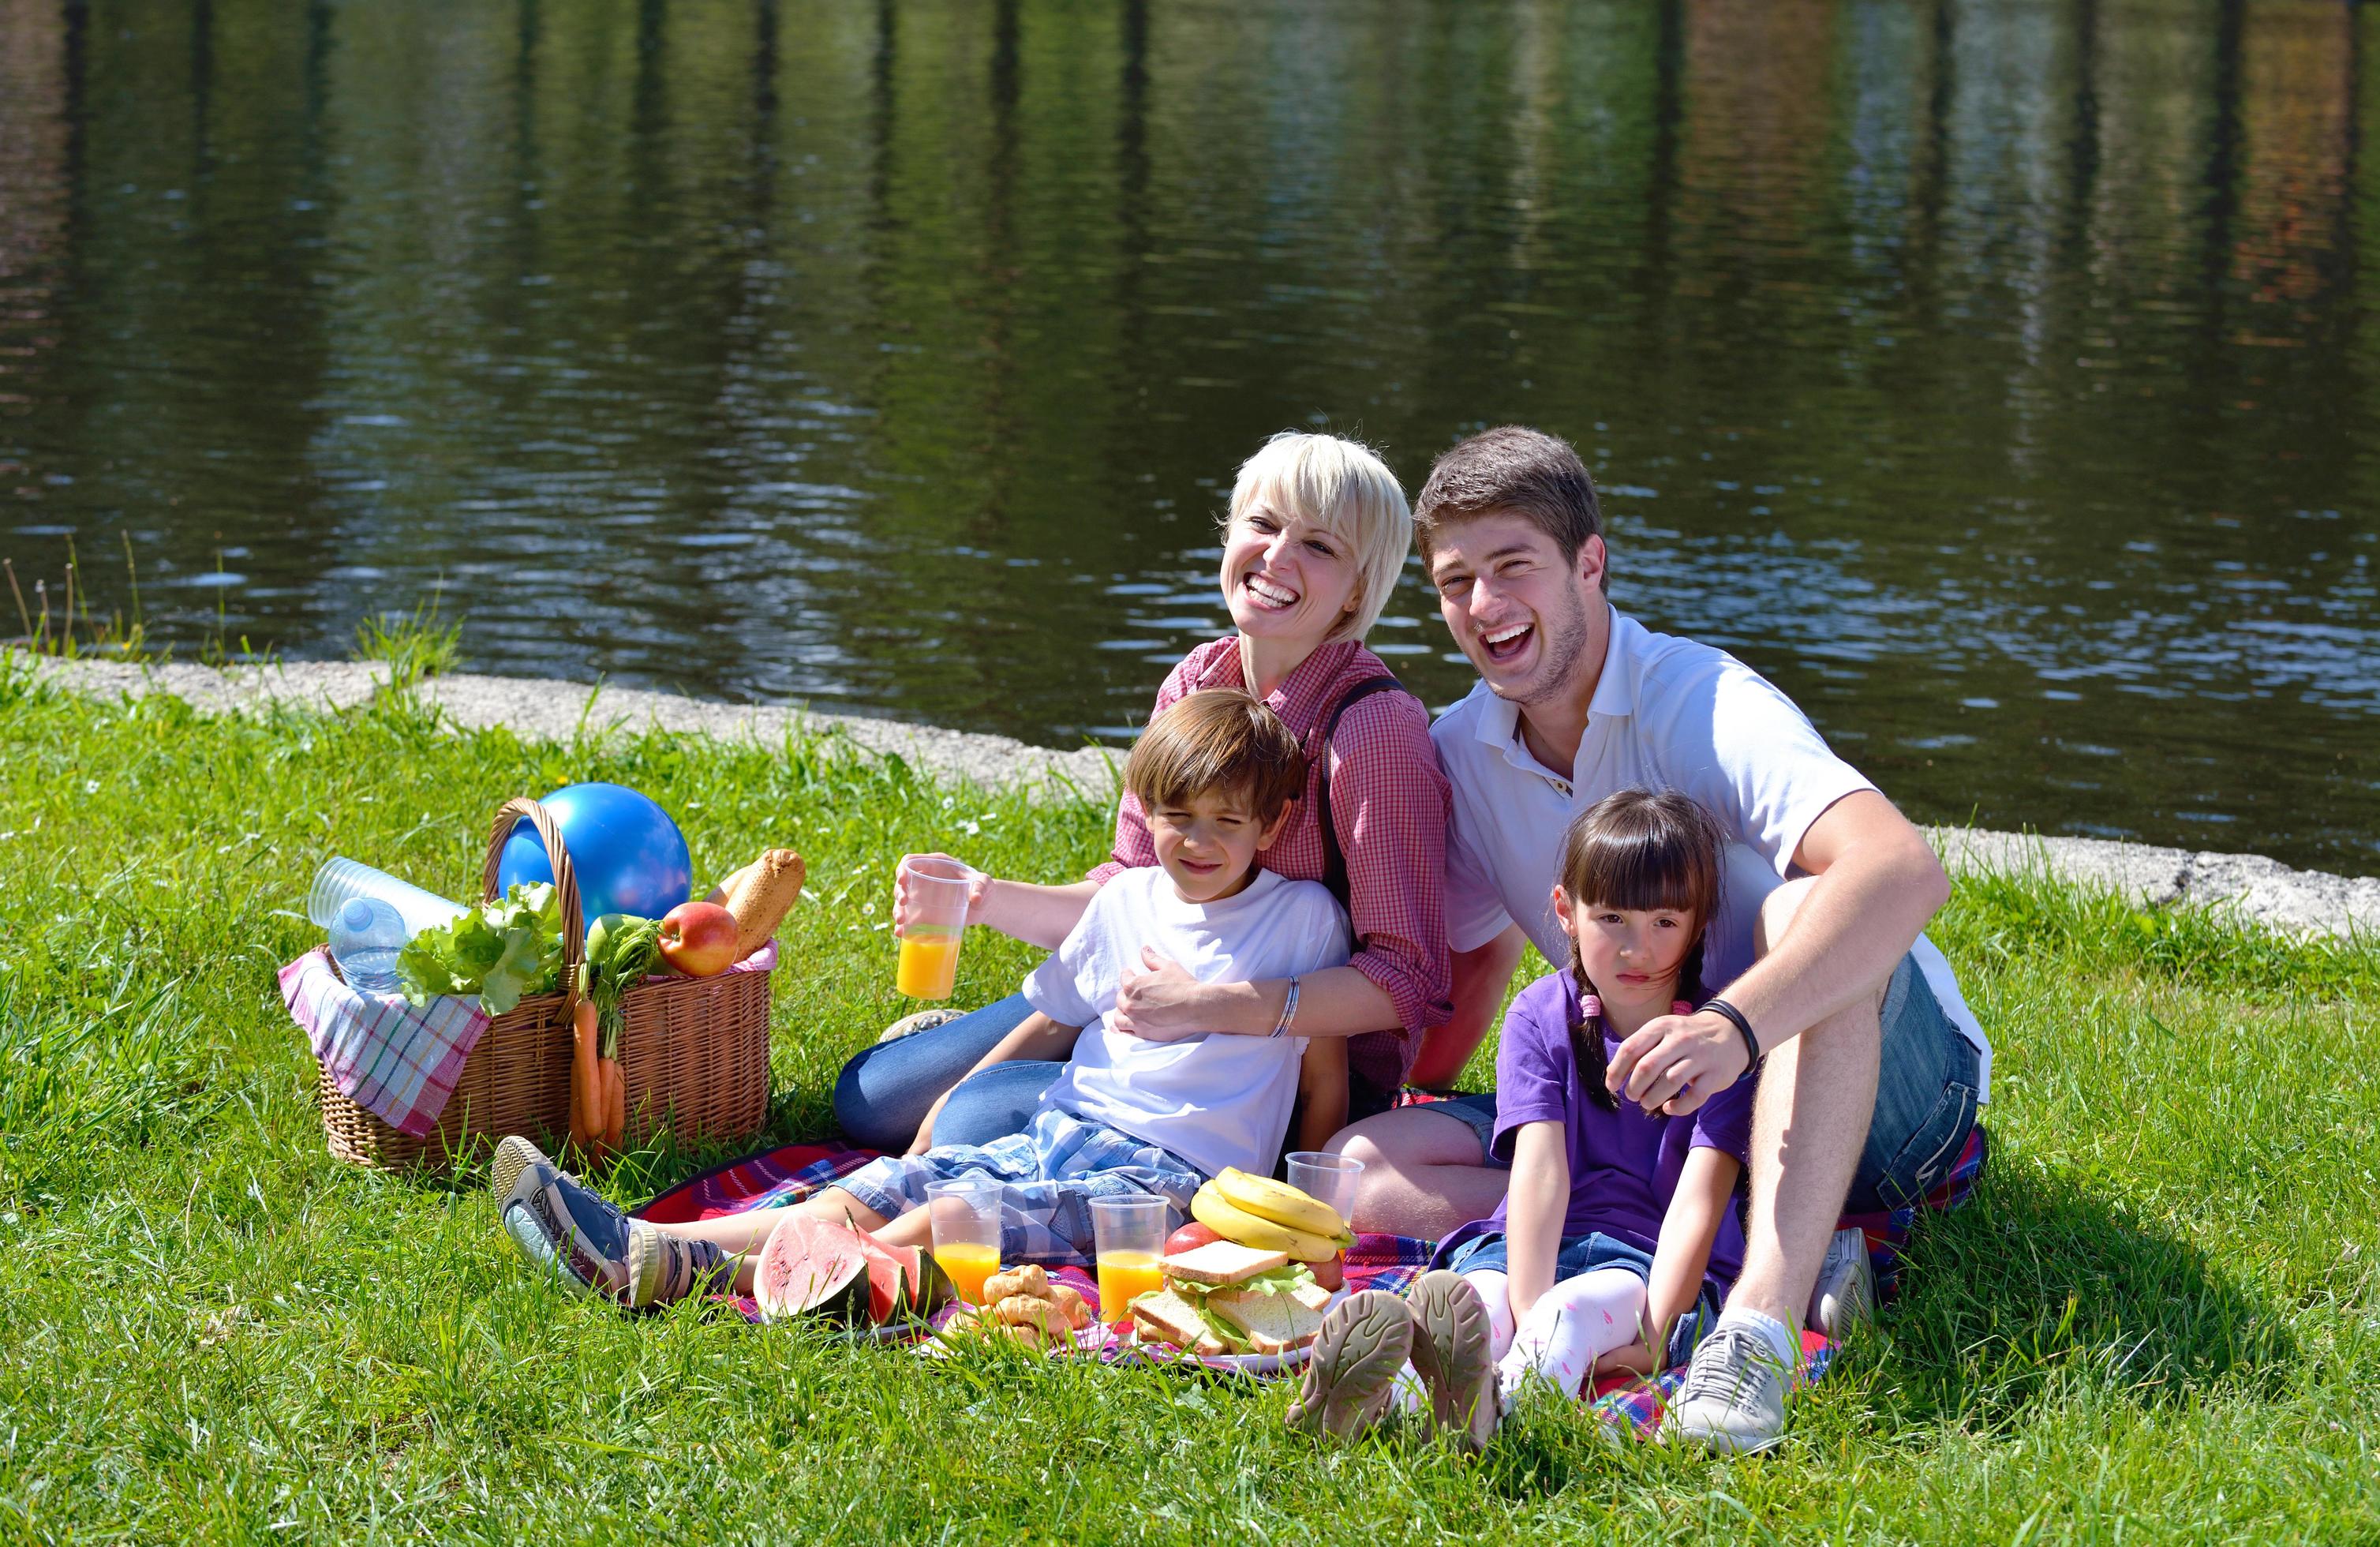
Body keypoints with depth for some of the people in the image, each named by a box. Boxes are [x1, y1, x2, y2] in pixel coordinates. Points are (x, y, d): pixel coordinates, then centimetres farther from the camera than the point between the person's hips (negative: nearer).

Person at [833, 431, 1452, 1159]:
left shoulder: (1374, 725, -22)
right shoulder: (1194, 683, 0)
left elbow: (1409, 983, -24)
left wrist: (1213, 1006, -32)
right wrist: (989, 900, -8)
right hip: (1162, 1007, 7)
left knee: (980, 1122, -24)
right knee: (867, 1099, 9)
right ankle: (963, 1043, 37)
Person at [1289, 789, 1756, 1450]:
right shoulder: (1540, 1016, 3)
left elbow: (1700, 1197, -13)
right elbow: (1540, 1167, -10)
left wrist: (1653, 1335, -25)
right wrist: (1527, 1308, -24)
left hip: (1656, 1263, -2)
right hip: (1535, 1244, 2)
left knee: (1583, 1307, -36)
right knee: (1476, 1301, -32)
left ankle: (1499, 1396, -69)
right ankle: (1389, 1391, -65)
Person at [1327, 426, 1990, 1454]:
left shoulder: (1701, 705, -20)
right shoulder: (1460, 754, 2)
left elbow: (1906, 871, -39)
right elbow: (1474, 954, 19)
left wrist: (1737, 1022, -53)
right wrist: (1384, 1095, 2)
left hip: (1894, 1087, -6)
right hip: (1657, 1109, 6)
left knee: (1803, 911, -37)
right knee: (1365, 1168, -15)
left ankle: (1763, 1317, -49)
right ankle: (1788, 1260, -25)